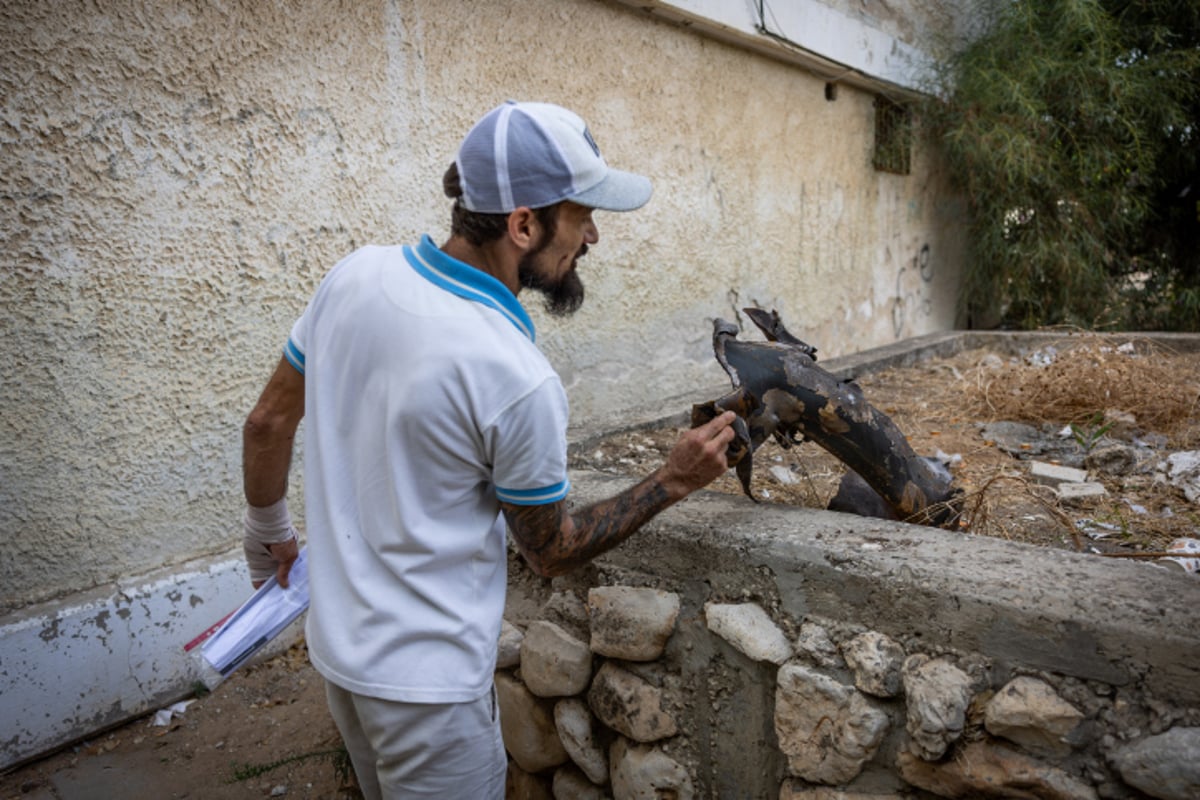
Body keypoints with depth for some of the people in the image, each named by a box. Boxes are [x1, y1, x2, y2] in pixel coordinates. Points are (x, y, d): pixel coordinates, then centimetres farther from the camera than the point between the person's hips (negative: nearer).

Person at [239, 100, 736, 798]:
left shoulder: (354, 275, -10)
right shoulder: (520, 380, -29)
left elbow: (268, 422, 3)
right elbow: (553, 552, -13)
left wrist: (269, 534, 19)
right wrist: (674, 481, -7)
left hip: (336, 639, 7)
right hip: (426, 678, -7)